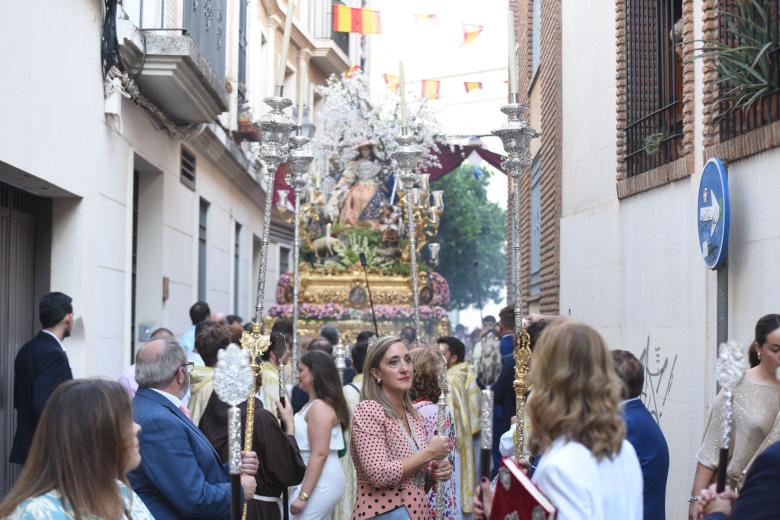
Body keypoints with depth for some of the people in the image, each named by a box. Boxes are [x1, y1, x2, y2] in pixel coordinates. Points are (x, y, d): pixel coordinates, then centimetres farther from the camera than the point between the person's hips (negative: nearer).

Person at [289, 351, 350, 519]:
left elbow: (319, 454, -22)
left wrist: (303, 495, -23)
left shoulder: (319, 407, -15)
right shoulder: (313, 405, 17)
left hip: (319, 484, -10)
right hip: (322, 481, 10)